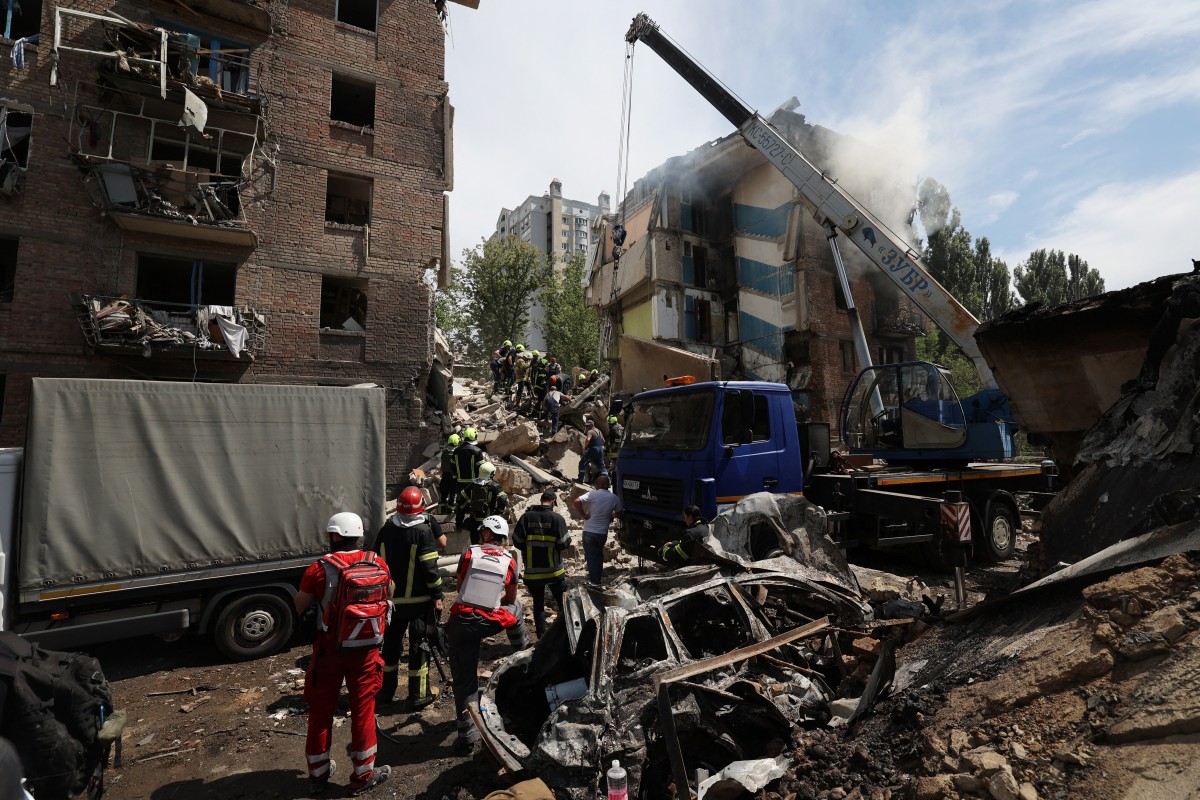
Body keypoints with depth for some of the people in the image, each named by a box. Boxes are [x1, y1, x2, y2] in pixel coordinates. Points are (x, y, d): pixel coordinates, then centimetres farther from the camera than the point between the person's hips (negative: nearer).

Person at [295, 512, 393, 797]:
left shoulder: (320, 568, -13)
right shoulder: (378, 564, -6)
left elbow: (298, 608, -1)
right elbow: (389, 593, 14)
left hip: (329, 648, -1)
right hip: (365, 648, 1)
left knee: (321, 710, 17)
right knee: (363, 708, 13)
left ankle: (318, 773, 33)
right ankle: (364, 775, 24)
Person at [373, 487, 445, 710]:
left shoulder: (385, 530, 3)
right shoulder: (424, 530, -13)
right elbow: (429, 567, -16)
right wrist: (437, 595, -8)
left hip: (391, 598, 5)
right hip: (419, 599, -5)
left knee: (391, 643, 18)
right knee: (419, 644, 4)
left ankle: (386, 691, 28)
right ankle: (418, 695, 9)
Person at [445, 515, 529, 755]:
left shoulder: (470, 552, 0)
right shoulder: (509, 561, 3)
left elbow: (459, 585, 13)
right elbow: (510, 597, 14)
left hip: (462, 622, 0)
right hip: (489, 623, 0)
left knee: (464, 679, 10)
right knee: (514, 608, 32)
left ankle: (466, 735, 14)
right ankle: (524, 654, 50)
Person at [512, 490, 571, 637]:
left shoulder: (527, 516, -3)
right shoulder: (557, 517, -10)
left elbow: (517, 541, -3)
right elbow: (564, 543, -12)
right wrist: (568, 539, 10)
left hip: (532, 571, 2)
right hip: (554, 570, -2)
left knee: (538, 604, 14)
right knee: (563, 603, 14)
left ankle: (542, 636, 17)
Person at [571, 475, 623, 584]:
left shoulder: (592, 494, -10)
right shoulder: (614, 498, 0)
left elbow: (576, 502, -23)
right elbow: (619, 514, 10)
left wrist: (583, 515, -12)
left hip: (589, 531, -4)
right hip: (603, 533, 4)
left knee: (591, 557, 4)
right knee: (599, 554, 24)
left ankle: (594, 581, 4)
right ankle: (598, 577, 31)